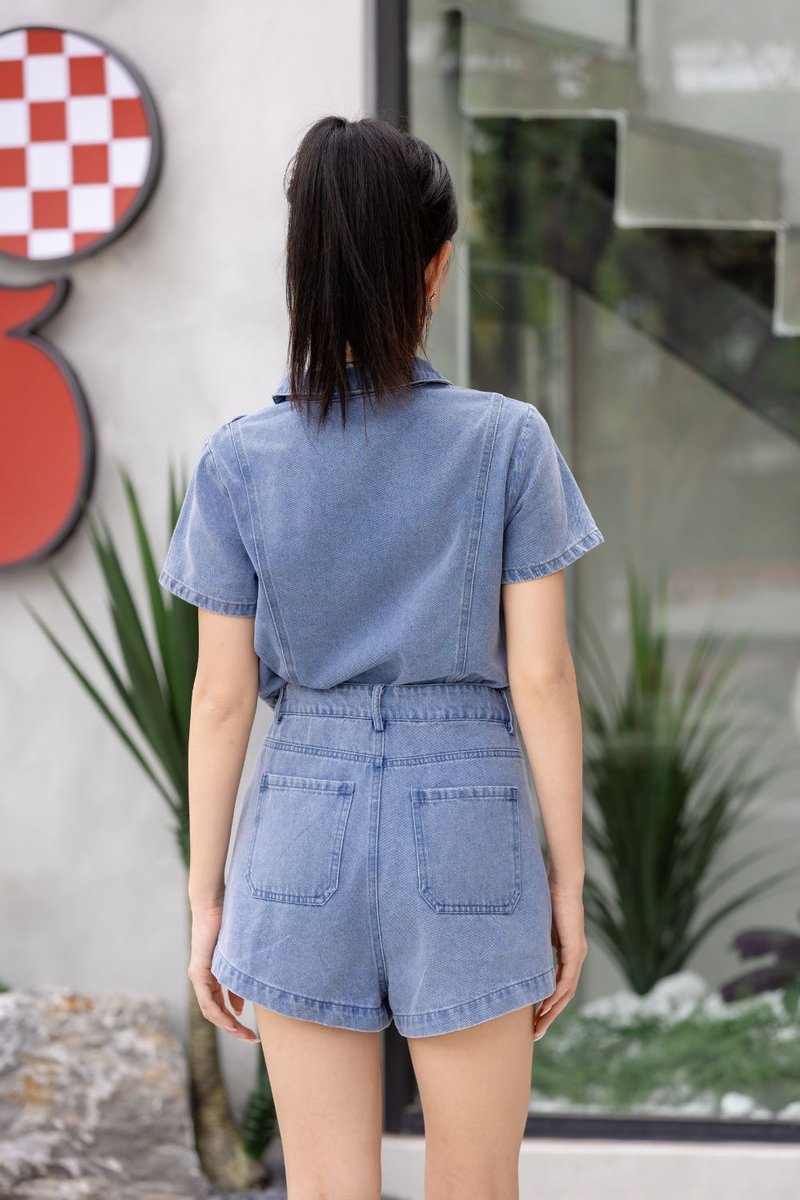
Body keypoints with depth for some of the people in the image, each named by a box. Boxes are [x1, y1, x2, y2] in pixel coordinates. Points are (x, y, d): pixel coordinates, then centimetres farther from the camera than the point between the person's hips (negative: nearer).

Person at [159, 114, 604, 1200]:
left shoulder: (240, 461, -3)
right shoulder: (508, 441, -7)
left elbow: (222, 698, -1)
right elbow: (540, 675, -6)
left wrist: (207, 902, 8)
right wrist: (569, 878, 3)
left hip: (304, 836, 1)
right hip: (468, 837, -1)